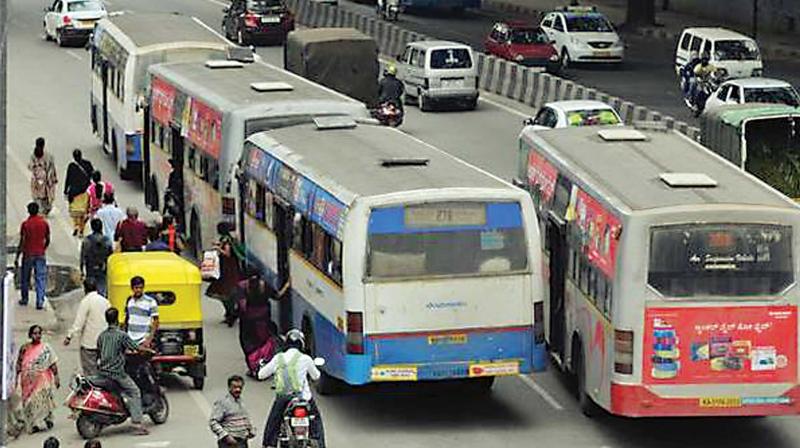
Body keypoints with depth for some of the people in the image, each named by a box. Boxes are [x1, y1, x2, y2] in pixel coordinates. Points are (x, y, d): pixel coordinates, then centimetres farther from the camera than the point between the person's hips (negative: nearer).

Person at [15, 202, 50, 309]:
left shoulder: (25, 224, -10)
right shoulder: (44, 223, -2)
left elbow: (22, 242, -11)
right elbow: (48, 240, 5)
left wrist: (17, 257, -6)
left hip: (28, 254, -1)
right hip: (40, 255, 1)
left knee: (25, 278, 15)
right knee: (40, 279, 1)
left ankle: (24, 299, 26)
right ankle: (40, 302, -6)